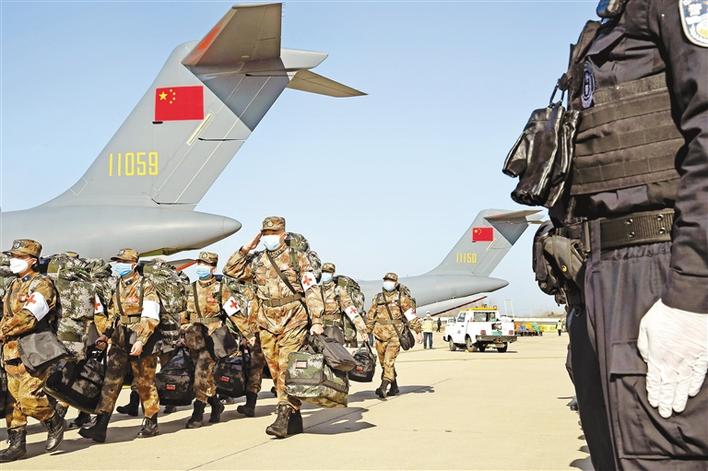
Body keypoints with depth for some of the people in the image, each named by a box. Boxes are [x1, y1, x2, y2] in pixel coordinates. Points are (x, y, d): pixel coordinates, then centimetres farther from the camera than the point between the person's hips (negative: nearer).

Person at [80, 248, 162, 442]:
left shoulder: (146, 286, -8)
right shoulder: (116, 286, 11)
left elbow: (150, 318, -14)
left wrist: (140, 341, -23)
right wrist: (105, 335, 7)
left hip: (141, 341, -5)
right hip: (119, 340, 5)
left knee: (144, 383, 4)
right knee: (111, 381, -3)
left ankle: (151, 423, 18)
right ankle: (100, 427, -6)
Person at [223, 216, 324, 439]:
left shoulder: (297, 258, 1)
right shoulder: (257, 261, 13)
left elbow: (312, 291, -2)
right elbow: (230, 271, 16)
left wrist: (317, 321, -10)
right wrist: (246, 248, 6)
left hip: (293, 323, -5)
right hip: (267, 325, 5)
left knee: (287, 369, -12)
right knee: (276, 371, 6)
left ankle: (284, 417, -13)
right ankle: (294, 420, 15)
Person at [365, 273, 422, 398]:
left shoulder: (401, 297, 0)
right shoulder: (377, 298, 12)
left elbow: (411, 315, -2)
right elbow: (370, 316, 18)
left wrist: (418, 331, -7)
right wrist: (367, 333, 15)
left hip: (395, 334, -5)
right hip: (380, 334, 5)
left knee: (389, 360, -15)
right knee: (384, 362, 10)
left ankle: (383, 387, -20)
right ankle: (394, 387, 24)